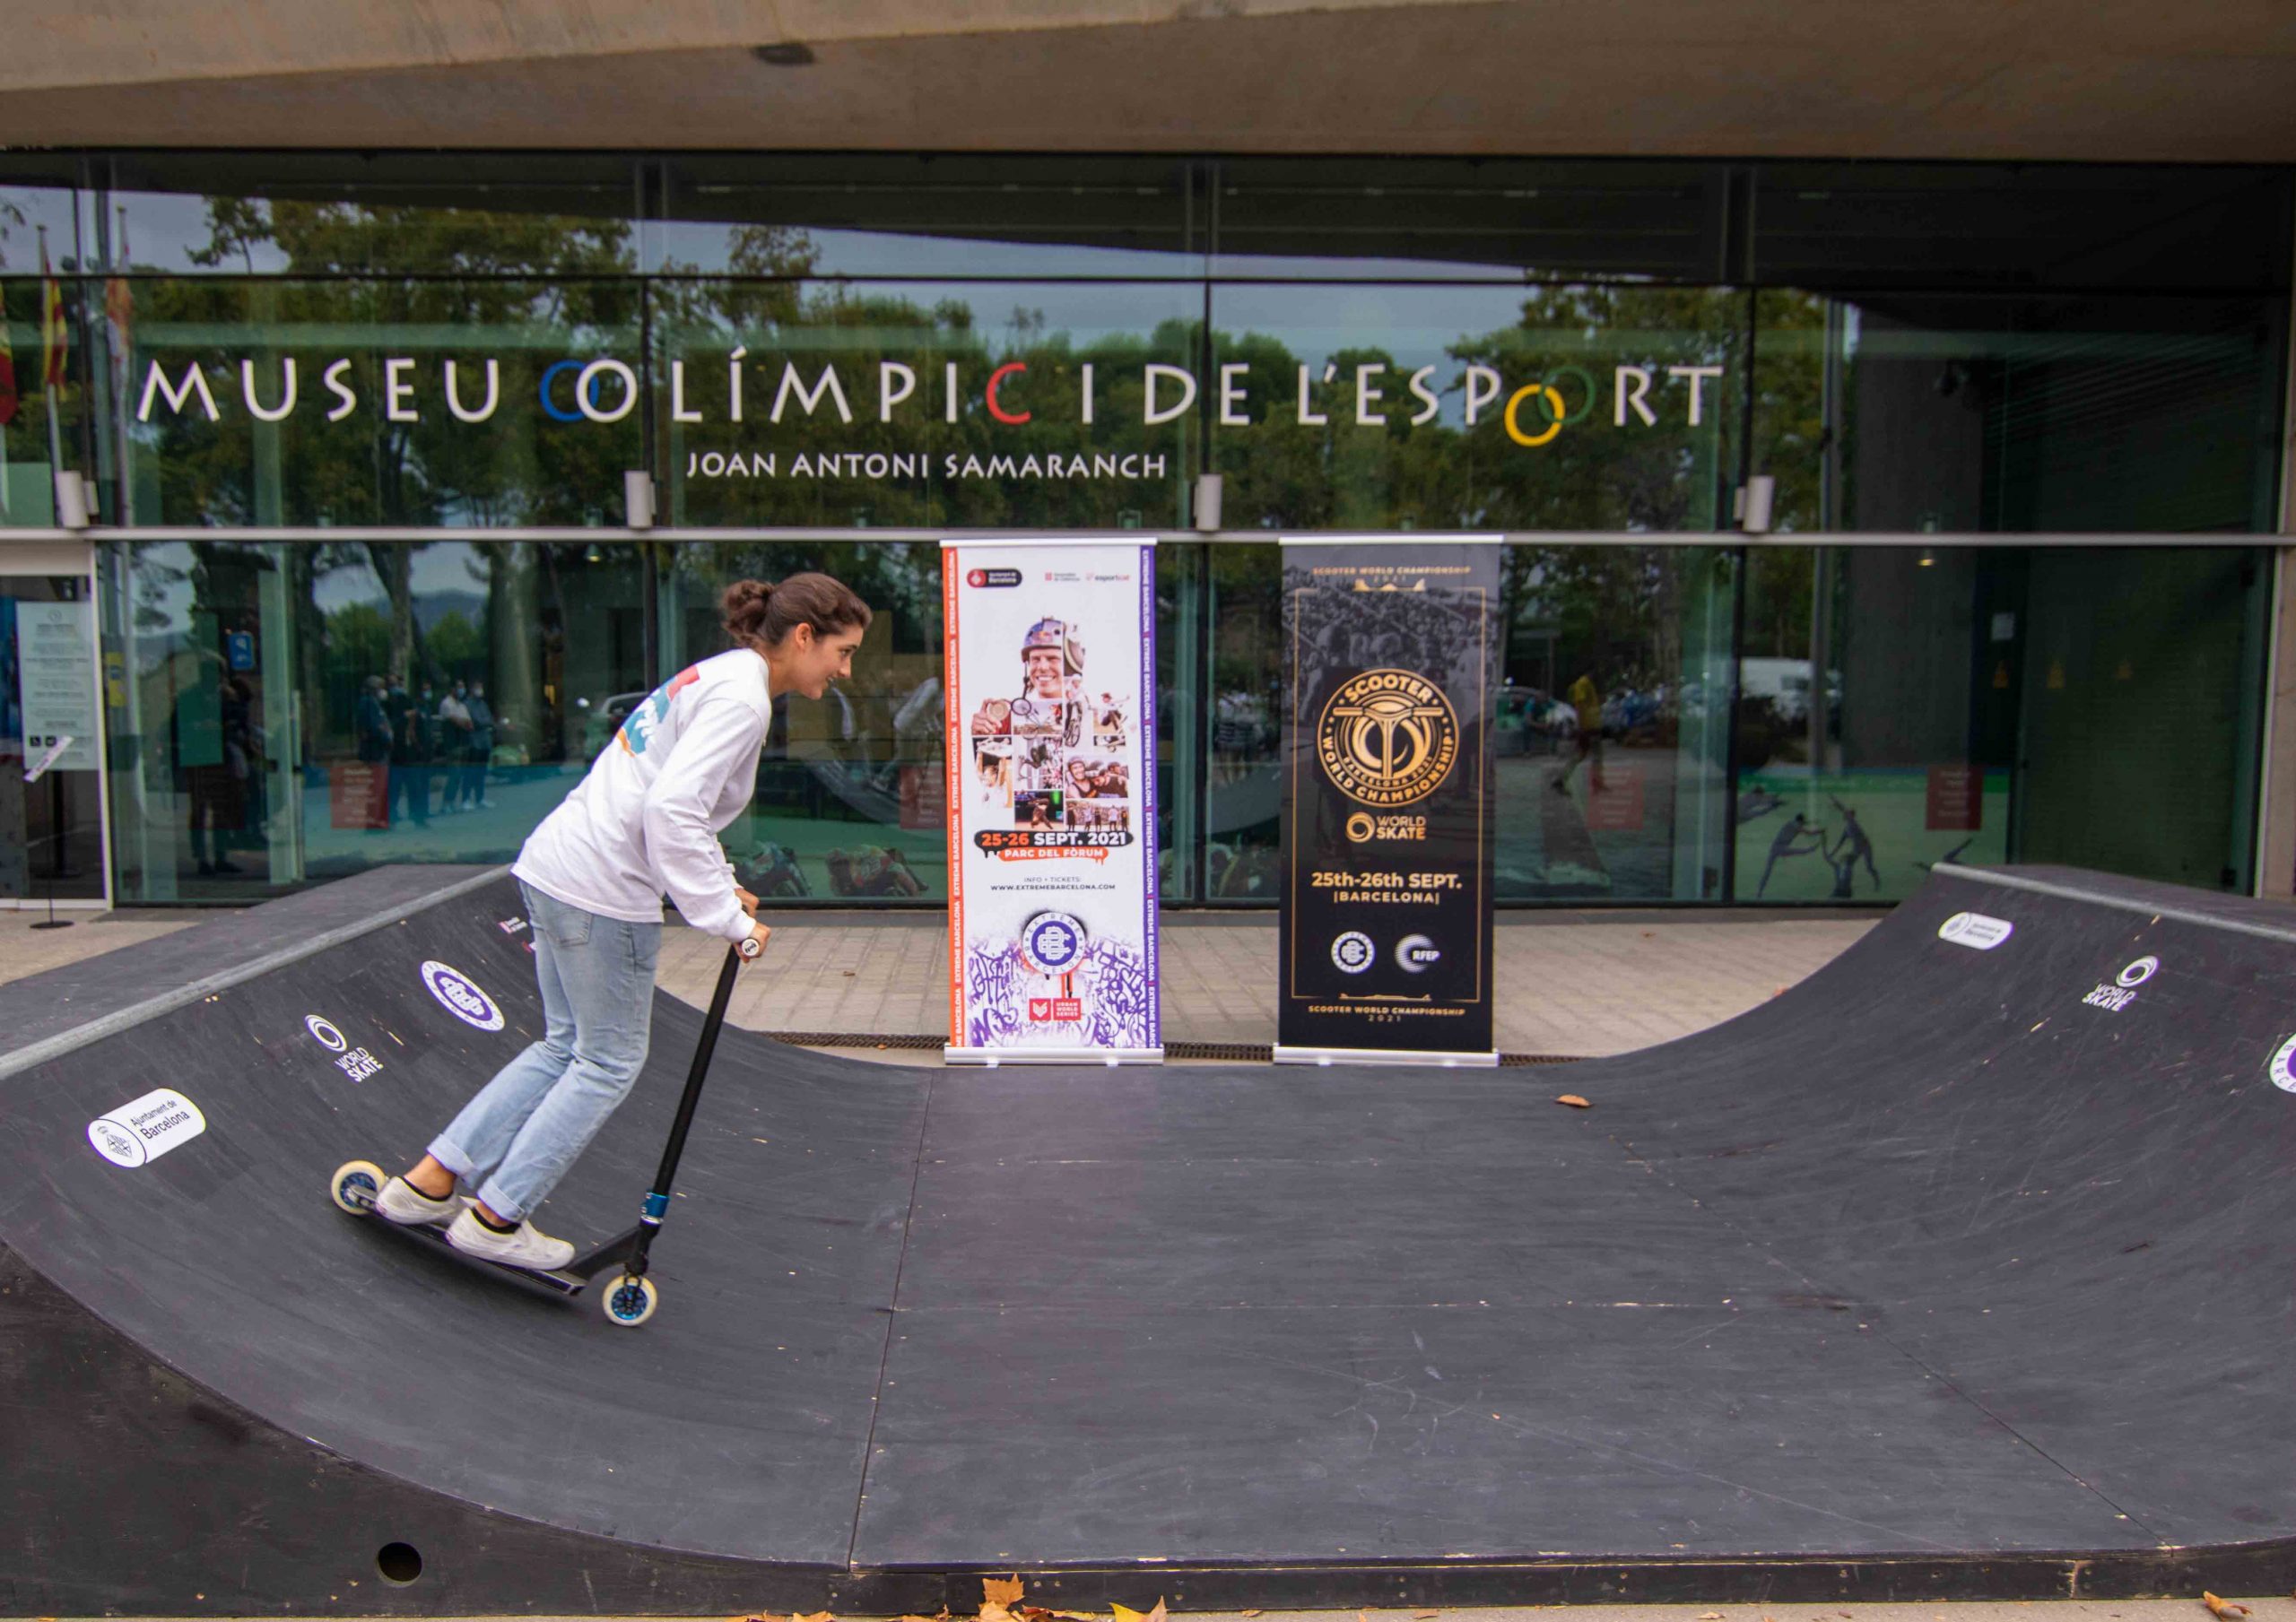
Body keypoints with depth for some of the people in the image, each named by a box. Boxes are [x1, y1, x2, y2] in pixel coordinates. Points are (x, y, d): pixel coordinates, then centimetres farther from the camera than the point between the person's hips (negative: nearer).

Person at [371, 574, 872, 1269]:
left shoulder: (715, 677, 16)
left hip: (554, 869, 10)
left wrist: (719, 883, 12)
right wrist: (726, 918, -18)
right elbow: (672, 810, -24)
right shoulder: (741, 698, -15)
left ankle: (428, 1183, 24)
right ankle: (494, 1219, 17)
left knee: (566, 1046, 20)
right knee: (610, 1062, 6)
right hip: (603, 891, -10)